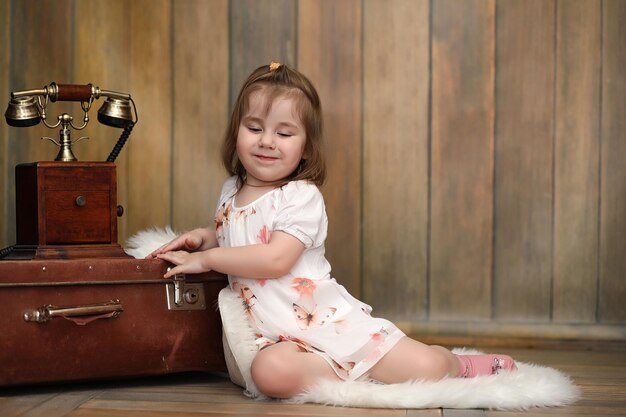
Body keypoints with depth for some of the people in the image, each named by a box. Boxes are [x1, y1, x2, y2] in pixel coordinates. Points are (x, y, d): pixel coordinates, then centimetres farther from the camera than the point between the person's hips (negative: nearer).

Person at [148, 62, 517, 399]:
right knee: (270, 371, -35)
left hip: (332, 321, -4)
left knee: (428, 367, -17)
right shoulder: (231, 192, 13)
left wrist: (205, 259, -14)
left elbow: (276, 259, -22)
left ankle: (458, 365, 19)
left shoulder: (302, 196, -8)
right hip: (282, 338, 4)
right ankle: (359, 374, -15)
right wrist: (203, 237, 10)